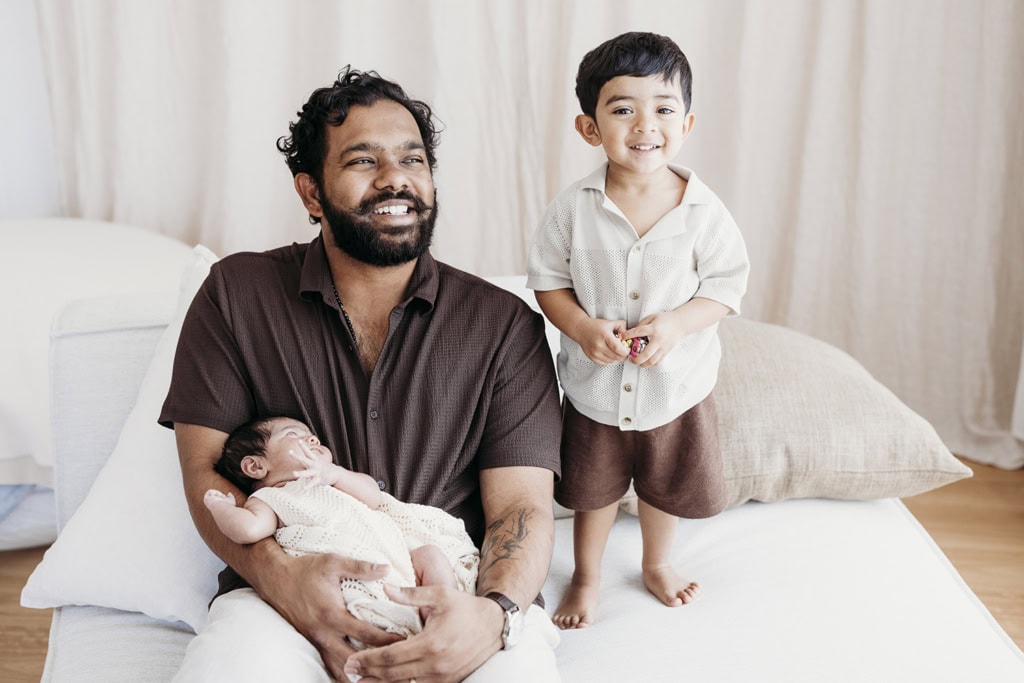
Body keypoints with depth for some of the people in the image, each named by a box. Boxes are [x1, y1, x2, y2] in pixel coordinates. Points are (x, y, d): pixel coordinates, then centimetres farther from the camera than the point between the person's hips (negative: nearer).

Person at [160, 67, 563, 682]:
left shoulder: (507, 325, 2)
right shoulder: (237, 296, 5)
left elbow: (522, 505, -3)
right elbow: (205, 469, 2)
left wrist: (494, 613, -26)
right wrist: (279, 574, -18)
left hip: (458, 595, 1)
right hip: (285, 592, 0)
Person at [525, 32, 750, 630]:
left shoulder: (704, 210, -15)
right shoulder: (573, 209, -14)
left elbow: (726, 285, -9)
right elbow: (548, 281, -6)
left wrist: (675, 323, -26)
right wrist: (582, 327, -24)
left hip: (678, 385, 1)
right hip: (594, 386, 0)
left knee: (667, 485, 23)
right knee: (593, 490, 19)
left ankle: (658, 564, 52)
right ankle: (587, 577, 44)